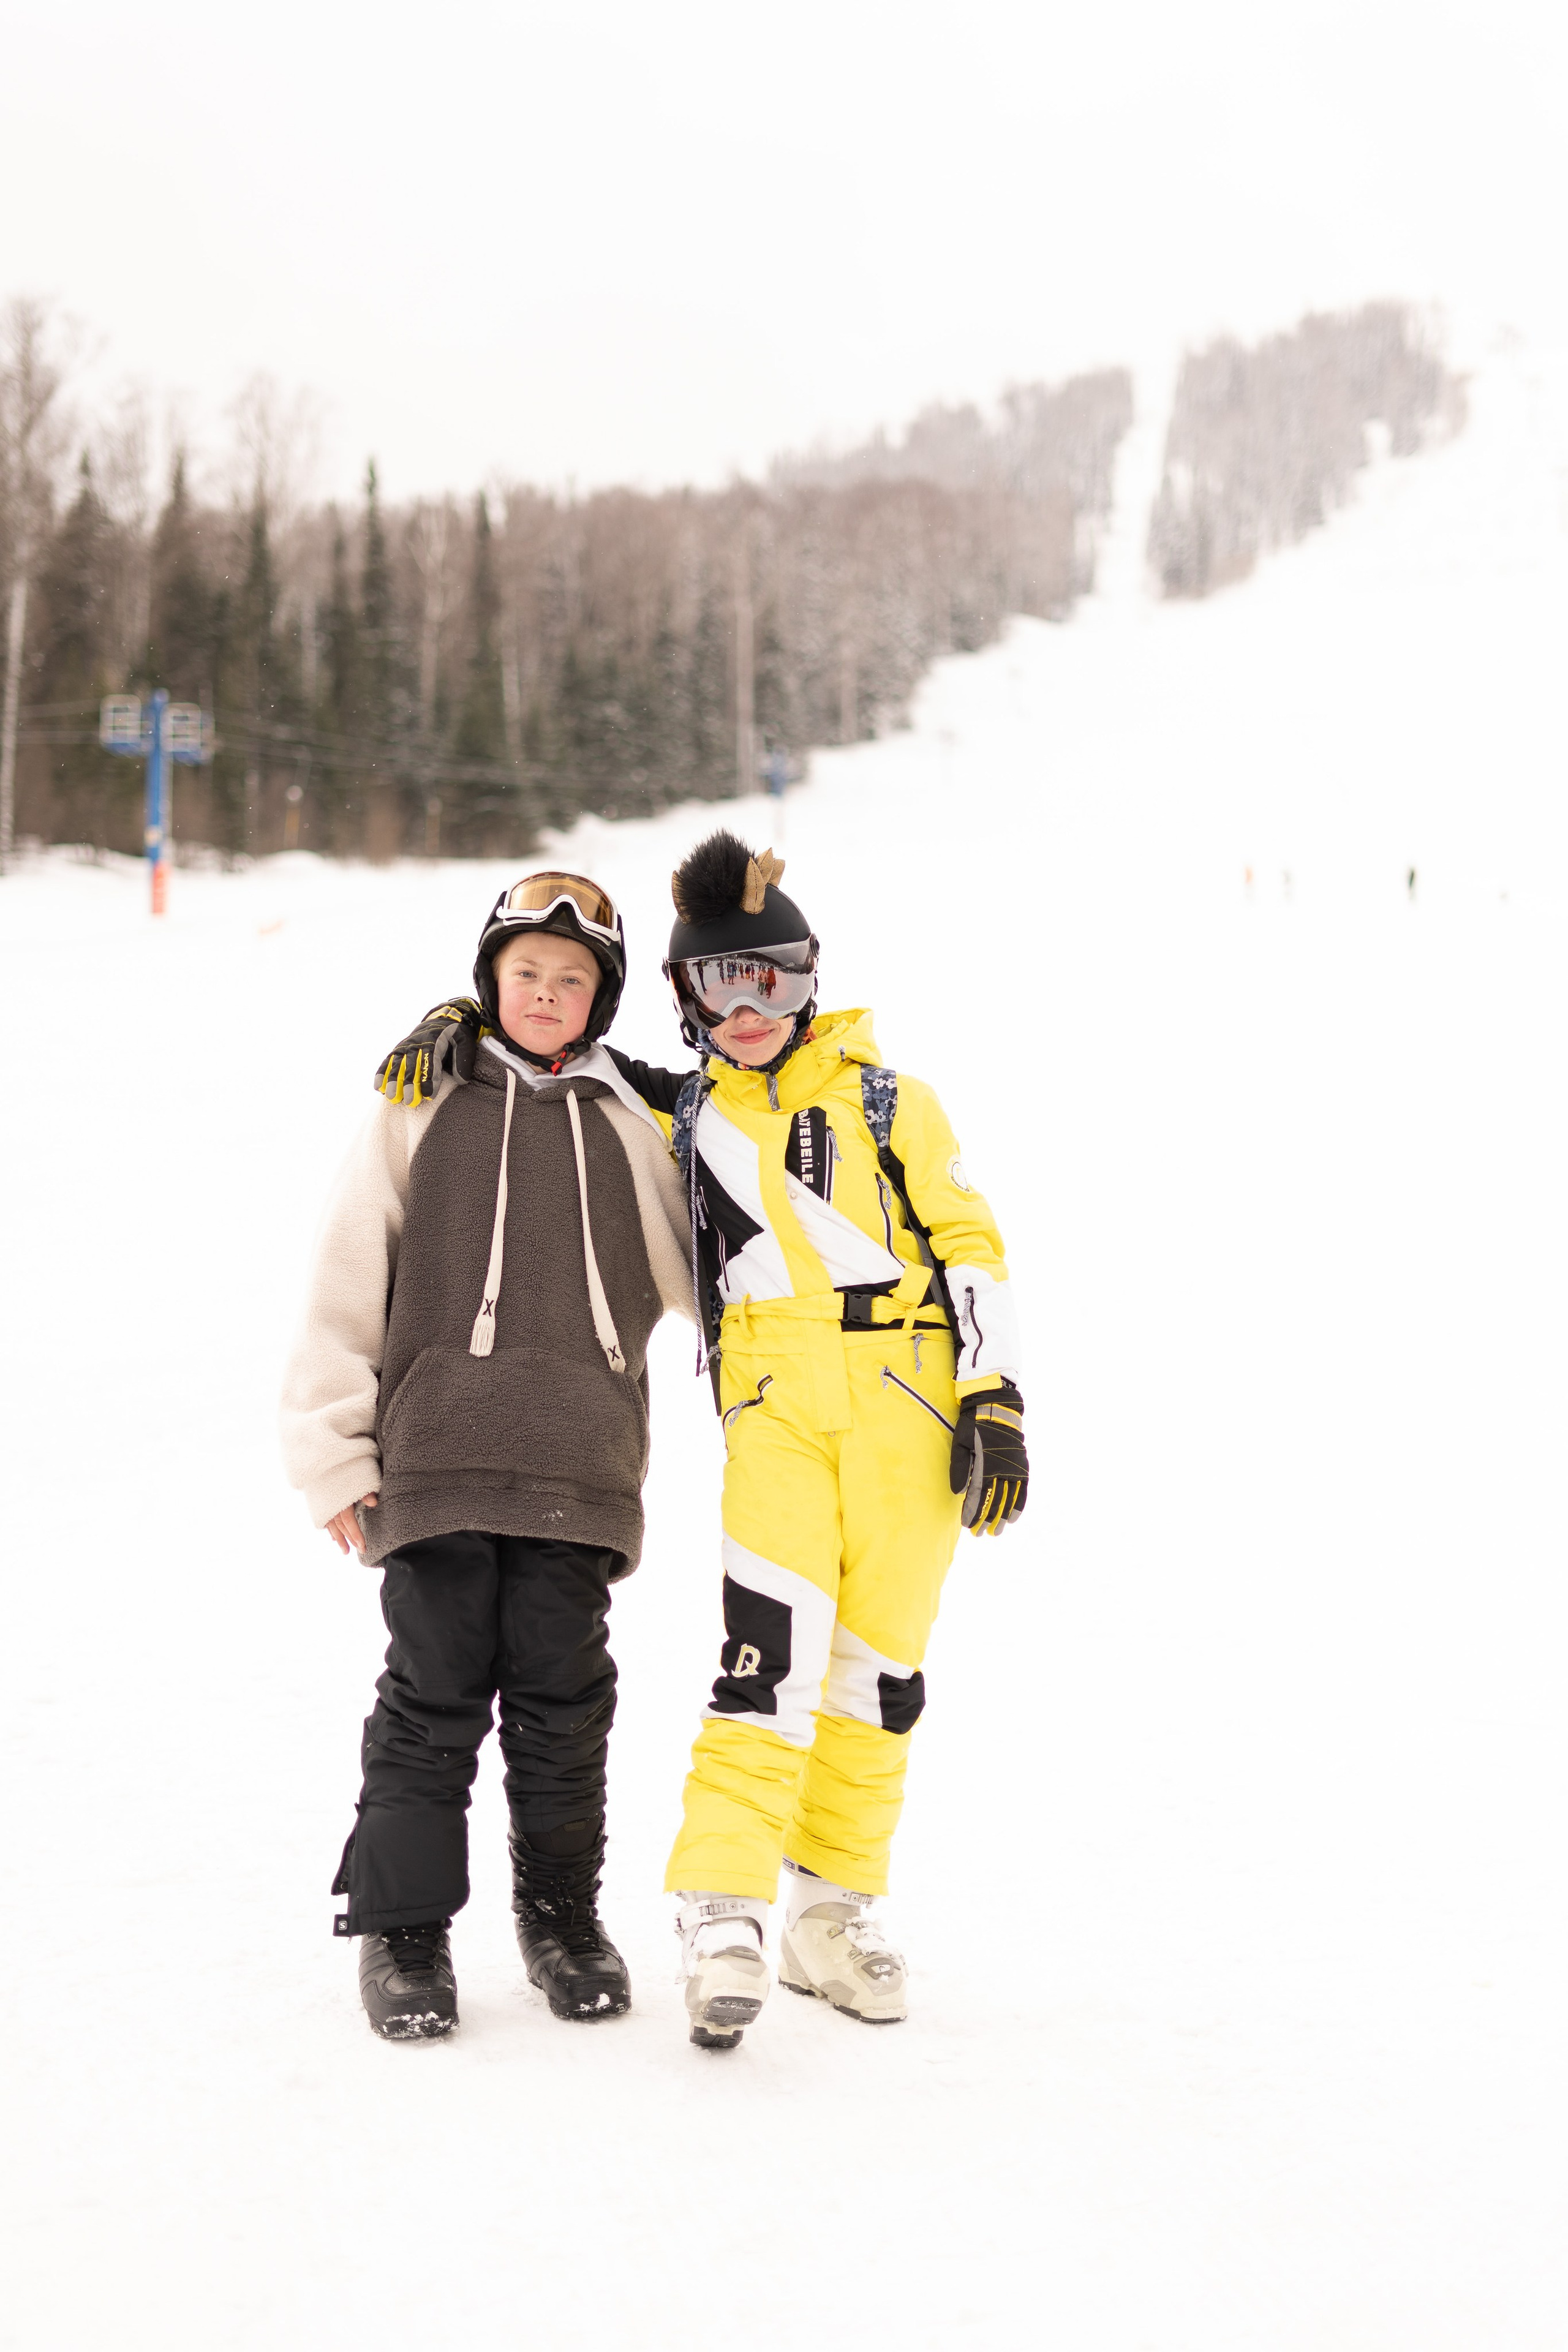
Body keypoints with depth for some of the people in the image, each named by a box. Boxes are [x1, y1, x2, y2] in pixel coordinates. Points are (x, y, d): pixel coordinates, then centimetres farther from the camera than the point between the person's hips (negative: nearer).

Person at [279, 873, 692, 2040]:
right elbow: (347, 1287, 7)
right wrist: (337, 1452, 2)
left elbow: (705, 1273, 26)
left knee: (563, 1701, 4)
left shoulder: (628, 1126, 15)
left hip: (578, 1467, 2)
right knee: (435, 1696, 0)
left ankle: (565, 1914, 22)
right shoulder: (419, 1107, 9)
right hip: (436, 1462, -1)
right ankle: (404, 1928, 14)